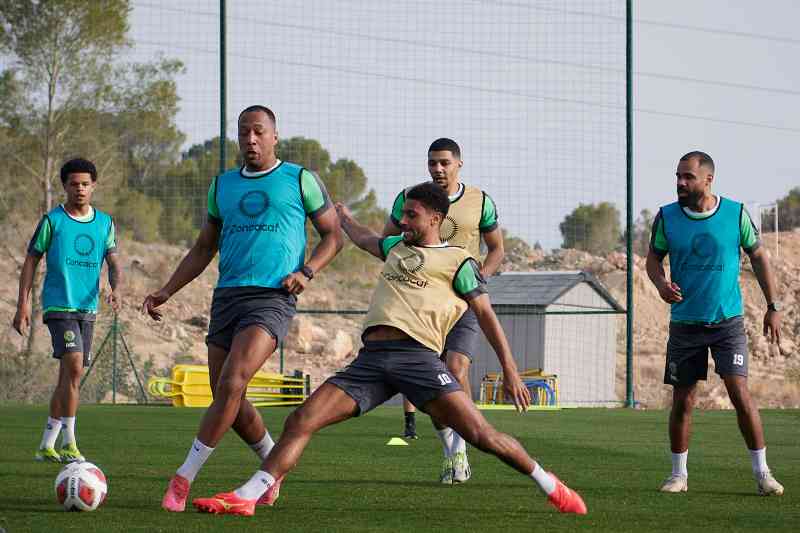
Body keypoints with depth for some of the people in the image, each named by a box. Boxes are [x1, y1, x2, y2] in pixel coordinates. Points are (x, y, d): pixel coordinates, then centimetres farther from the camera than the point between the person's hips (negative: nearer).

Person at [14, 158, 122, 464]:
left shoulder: (105, 223, 9)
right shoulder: (52, 221, -3)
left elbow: (113, 263, 9)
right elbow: (31, 261, 1)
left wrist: (115, 288, -13)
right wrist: (23, 304, -5)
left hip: (87, 307, 5)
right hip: (58, 305, -5)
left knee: (68, 377, 9)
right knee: (73, 366, -21)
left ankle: (47, 446, 19)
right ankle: (69, 444, -19)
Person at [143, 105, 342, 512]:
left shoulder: (300, 180, 5)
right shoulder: (222, 186, 17)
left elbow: (332, 236, 9)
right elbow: (203, 250, 23)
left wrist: (306, 271, -8)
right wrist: (165, 292, 13)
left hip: (272, 299, -6)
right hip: (227, 296, 6)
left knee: (231, 385, -22)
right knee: (226, 399, 4)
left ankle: (183, 479, -20)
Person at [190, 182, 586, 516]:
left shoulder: (457, 260, 9)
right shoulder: (397, 247, 27)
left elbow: (485, 314, 7)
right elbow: (363, 239, 49)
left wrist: (509, 371, 1)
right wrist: (343, 217, 68)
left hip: (417, 355, -6)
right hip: (370, 360, 6)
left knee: (480, 434, -16)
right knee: (300, 421, -9)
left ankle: (551, 487, 2)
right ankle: (245, 497, -12)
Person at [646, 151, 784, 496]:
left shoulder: (736, 214, -4)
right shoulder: (666, 217, -2)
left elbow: (758, 256, 7)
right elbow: (653, 258, 10)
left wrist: (773, 306, 5)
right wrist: (661, 283, -13)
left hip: (727, 321, -2)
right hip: (684, 322, 2)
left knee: (739, 391, -12)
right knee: (682, 401, 4)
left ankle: (762, 473, -3)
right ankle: (679, 474, 19)